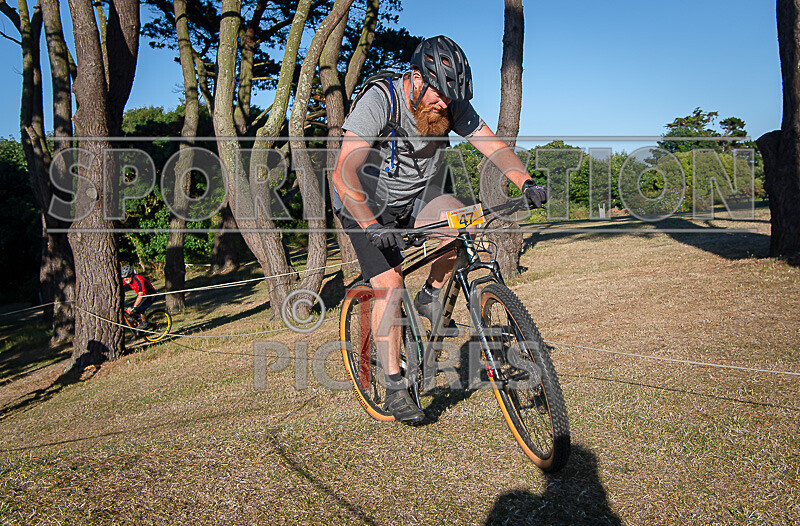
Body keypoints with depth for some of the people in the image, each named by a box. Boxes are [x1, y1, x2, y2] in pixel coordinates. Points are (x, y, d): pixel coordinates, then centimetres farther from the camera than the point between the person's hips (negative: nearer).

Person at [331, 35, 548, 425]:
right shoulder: (378, 102, -28)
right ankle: (394, 390, -3)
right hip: (365, 203, -4)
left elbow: (493, 145, -16)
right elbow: (343, 173, -37)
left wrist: (526, 183, -35)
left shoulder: (453, 106, -12)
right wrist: (372, 225, -49)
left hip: (415, 196, 4)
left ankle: (431, 297, -2)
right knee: (390, 285, -16)